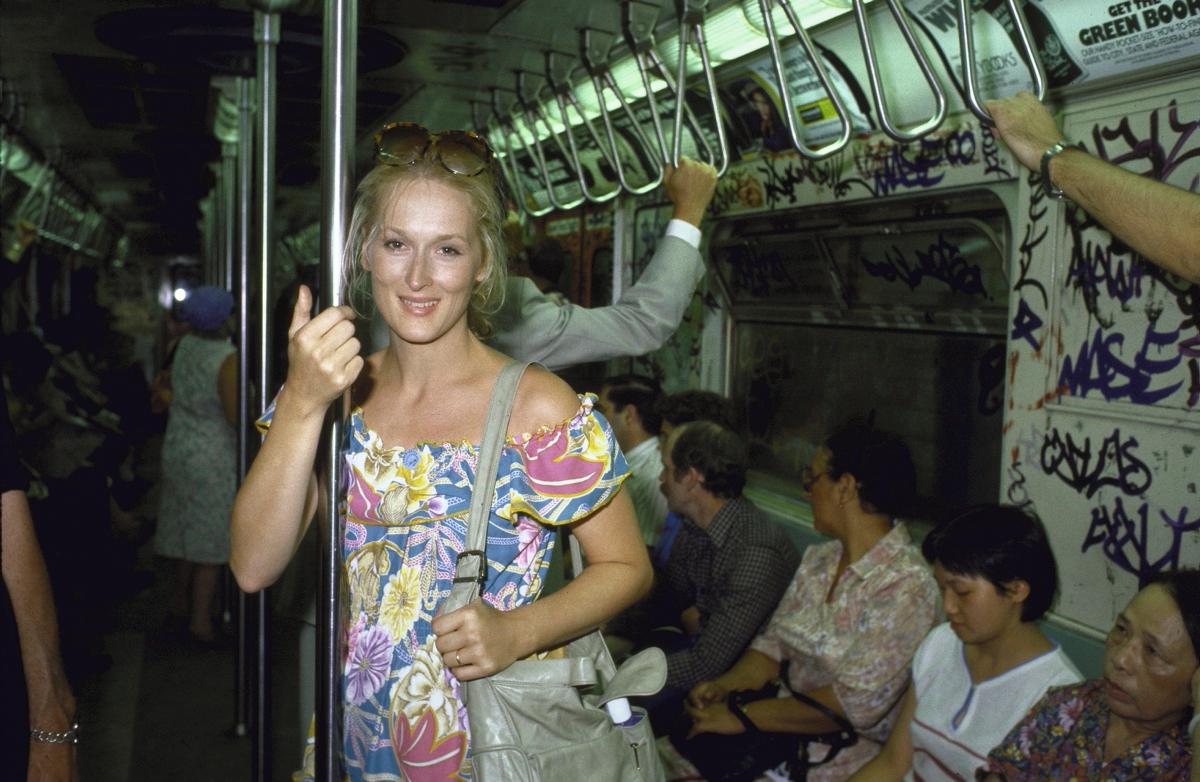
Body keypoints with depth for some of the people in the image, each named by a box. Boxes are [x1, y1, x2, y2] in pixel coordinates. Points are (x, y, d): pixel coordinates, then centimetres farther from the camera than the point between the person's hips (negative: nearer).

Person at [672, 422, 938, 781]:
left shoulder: (907, 586, -18)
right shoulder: (818, 559, 8)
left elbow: (856, 704, -22)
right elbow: (774, 643, 11)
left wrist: (741, 715, -20)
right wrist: (724, 686, -8)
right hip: (785, 726, 7)